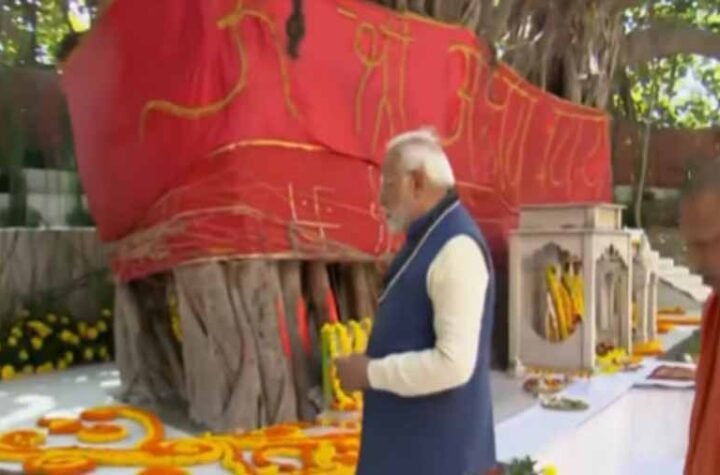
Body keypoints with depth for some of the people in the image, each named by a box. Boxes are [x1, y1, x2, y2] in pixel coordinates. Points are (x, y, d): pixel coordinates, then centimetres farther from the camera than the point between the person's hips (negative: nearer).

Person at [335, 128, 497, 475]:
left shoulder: (456, 247, -21)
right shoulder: (425, 239, 9)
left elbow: (454, 363, -27)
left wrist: (371, 373, -18)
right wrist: (370, 362, 4)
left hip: (435, 447, -9)